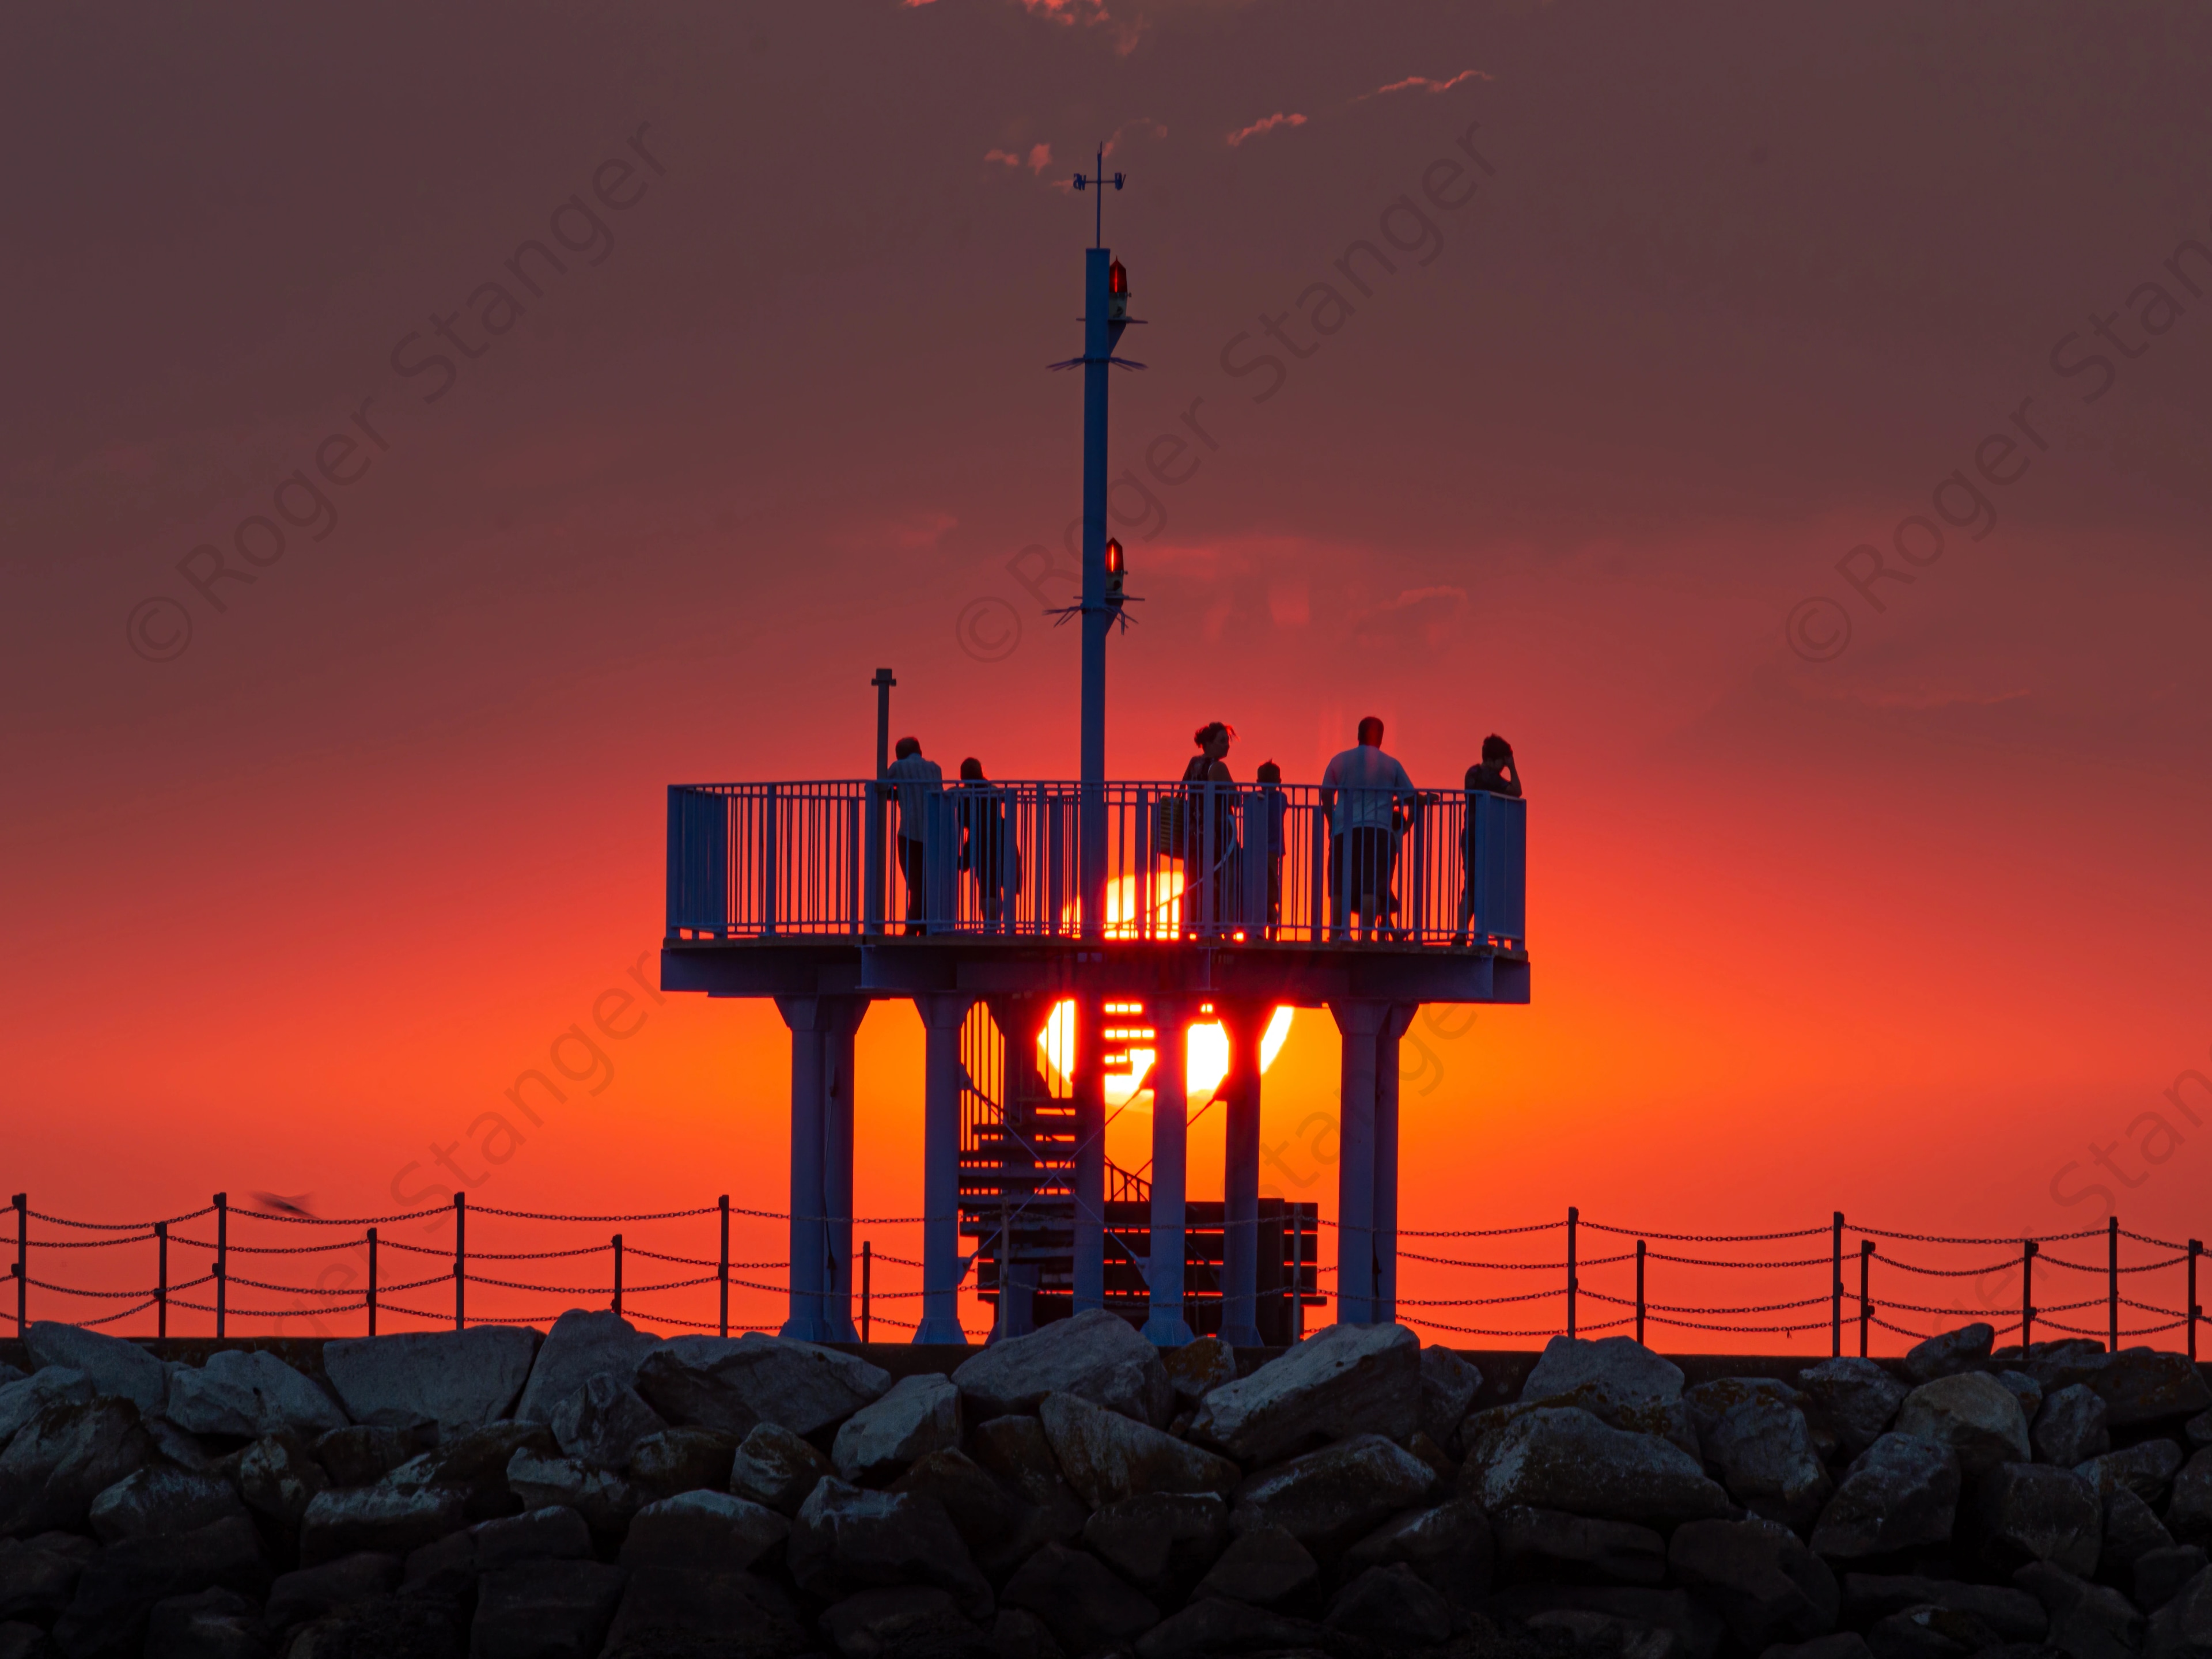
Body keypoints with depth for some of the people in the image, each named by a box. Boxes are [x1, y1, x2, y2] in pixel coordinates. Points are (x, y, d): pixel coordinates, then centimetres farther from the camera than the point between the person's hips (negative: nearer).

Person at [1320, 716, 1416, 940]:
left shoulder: (1340, 761, 9)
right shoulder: (1391, 765, 7)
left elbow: (1326, 796, 11)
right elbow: (1411, 799, 12)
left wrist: (1333, 823, 19)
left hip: (1344, 831, 2)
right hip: (1379, 830, -2)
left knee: (1340, 888, 6)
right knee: (1372, 887, -8)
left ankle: (1336, 935, 3)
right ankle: (1367, 935, -17)